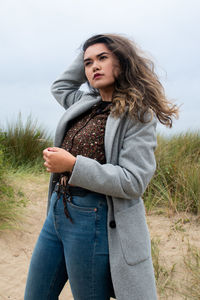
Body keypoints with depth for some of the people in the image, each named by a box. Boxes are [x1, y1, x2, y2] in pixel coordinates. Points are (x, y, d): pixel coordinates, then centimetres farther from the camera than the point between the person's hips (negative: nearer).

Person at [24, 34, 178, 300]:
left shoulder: (139, 114, -10)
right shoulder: (88, 103, 11)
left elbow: (134, 181, -18)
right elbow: (60, 87, 32)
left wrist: (73, 165, -23)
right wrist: (85, 56, 19)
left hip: (93, 219, -7)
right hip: (57, 211, 8)